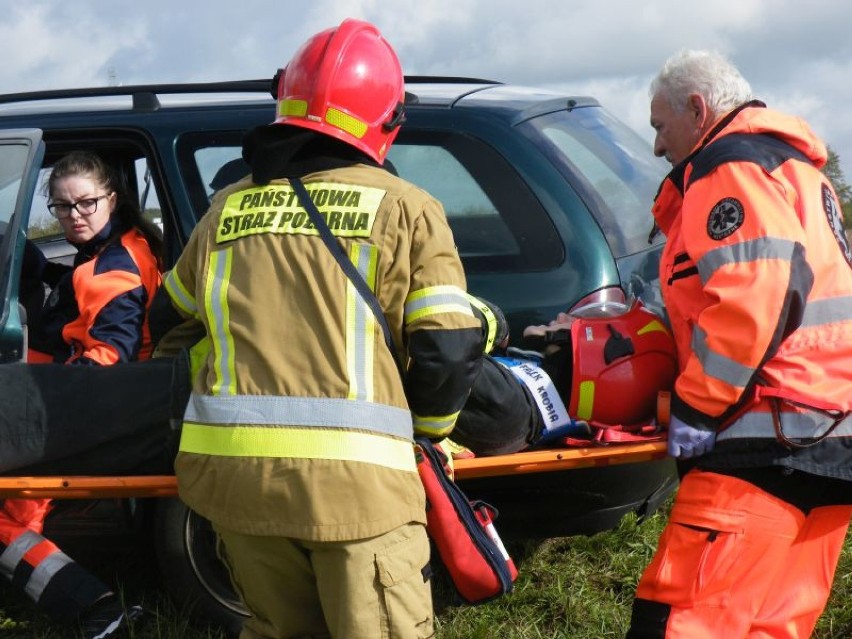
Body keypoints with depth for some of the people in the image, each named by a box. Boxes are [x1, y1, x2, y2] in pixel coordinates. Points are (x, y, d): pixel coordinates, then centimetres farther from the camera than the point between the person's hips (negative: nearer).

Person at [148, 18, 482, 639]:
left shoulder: (230, 207, 13)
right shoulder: (405, 208, 2)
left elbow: (171, 323, 25)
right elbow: (450, 352, -4)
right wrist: (428, 428, 15)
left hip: (229, 467, 5)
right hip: (352, 476, -4)